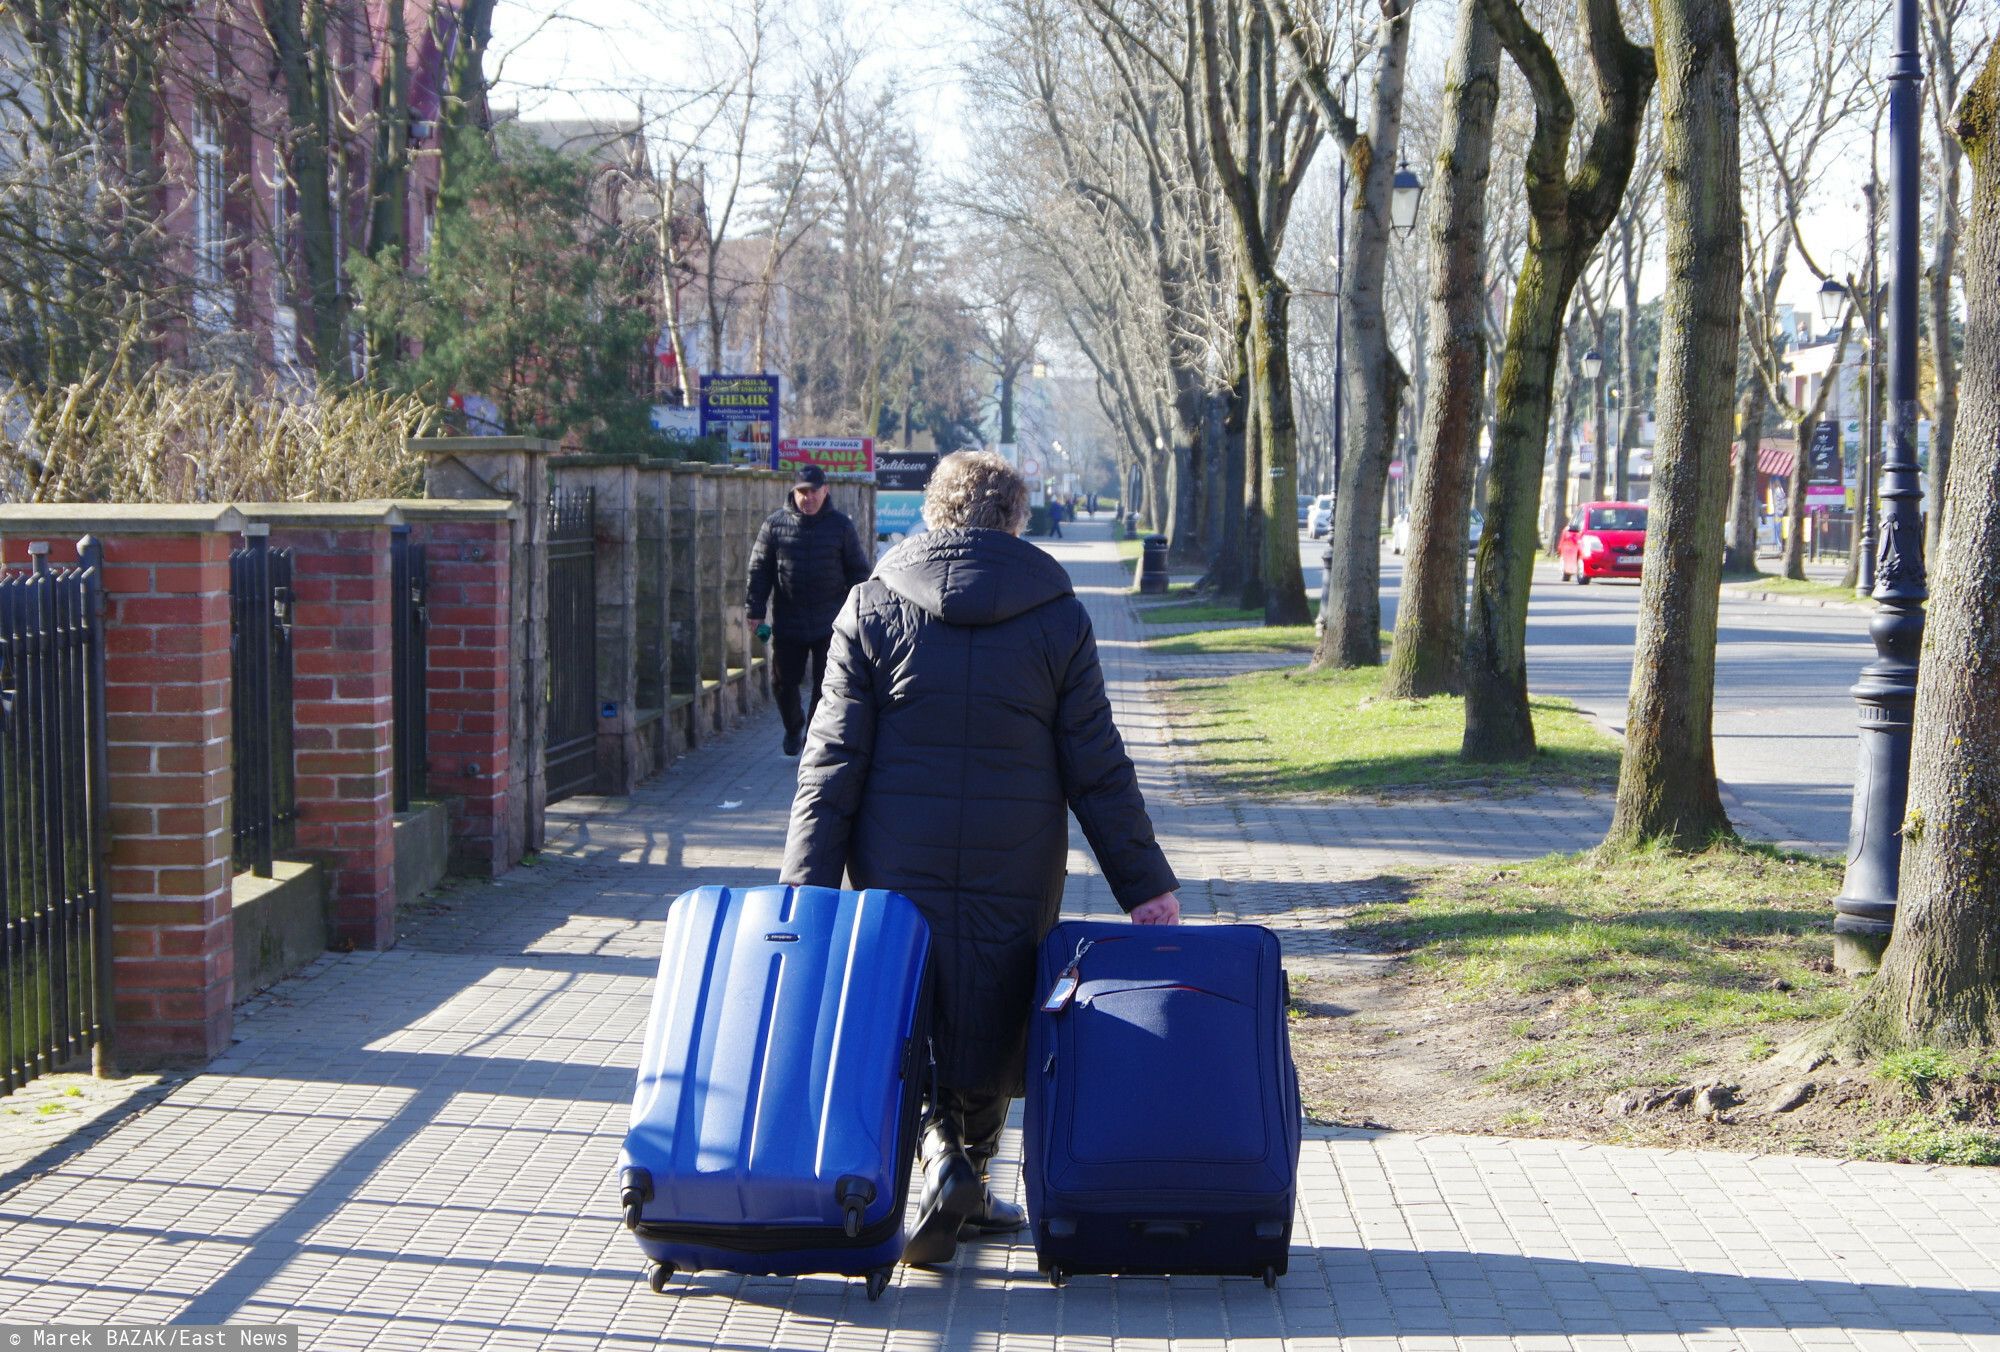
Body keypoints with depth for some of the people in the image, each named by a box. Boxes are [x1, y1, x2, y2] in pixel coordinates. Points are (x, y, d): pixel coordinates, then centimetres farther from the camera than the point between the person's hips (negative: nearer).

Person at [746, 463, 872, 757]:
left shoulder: (840, 525, 1)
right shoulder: (775, 524, 2)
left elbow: (858, 571, 7)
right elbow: (759, 570, 4)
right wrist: (756, 611, -1)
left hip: (830, 624, -1)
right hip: (787, 623, 1)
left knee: (827, 685, 0)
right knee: (783, 681, 8)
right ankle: (793, 727, 34)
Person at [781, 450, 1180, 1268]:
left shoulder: (875, 605, -1)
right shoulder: (1056, 616, -1)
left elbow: (833, 759, -5)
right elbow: (1098, 770, -1)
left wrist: (807, 884, -3)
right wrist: (1147, 886, 5)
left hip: (899, 866, 0)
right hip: (1015, 876, 0)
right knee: (991, 1024, 15)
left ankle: (939, 1151, -9)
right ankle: (972, 1175, 20)